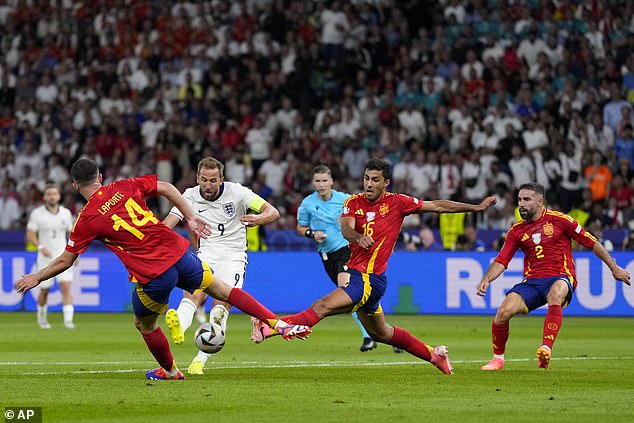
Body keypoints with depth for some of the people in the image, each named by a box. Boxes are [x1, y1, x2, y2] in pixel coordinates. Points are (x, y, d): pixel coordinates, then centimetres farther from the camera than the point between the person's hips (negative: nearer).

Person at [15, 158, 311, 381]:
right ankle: (279, 324, 11)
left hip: (153, 276, -4)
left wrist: (36, 278, 17)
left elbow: (65, 261, 3)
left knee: (144, 324, 24)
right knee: (224, 291, 18)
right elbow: (166, 188, 7)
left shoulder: (87, 219, -2)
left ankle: (169, 371, 41)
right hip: (178, 253, 4)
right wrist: (190, 218, 13)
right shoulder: (125, 187, 7)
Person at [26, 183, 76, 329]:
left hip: (63, 256, 1)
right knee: (44, 290, 8)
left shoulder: (66, 213, 4)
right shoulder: (37, 213, -5)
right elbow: (30, 235, -6)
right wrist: (41, 247, -22)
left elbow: (71, 233, 17)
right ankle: (42, 317, 33)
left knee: (66, 287, -15)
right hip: (45, 257, -1)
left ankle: (68, 320, -20)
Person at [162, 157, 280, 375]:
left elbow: (273, 212, -11)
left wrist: (260, 218, -35)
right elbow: (168, 223, -11)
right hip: (206, 254, 2)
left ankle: (200, 360, -16)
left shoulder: (236, 191, -7)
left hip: (233, 255, -1)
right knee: (192, 294, -26)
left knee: (221, 306, -18)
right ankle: (179, 328, -55)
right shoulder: (191, 196, -1)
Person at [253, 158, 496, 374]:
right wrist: (358, 237, -37)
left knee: (323, 306, -21)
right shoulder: (354, 202, 5)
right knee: (381, 333, 22)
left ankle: (270, 327, -33)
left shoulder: (396, 203, -4)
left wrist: (477, 207, 5)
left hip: (371, 279, -7)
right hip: (357, 274, 7)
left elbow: (437, 206, 4)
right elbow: (346, 228, -13)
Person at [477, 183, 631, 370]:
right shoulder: (516, 231, 9)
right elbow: (501, 261, 6)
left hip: (560, 278, -3)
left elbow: (591, 242, 5)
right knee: (504, 311, -20)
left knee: (555, 294, -40)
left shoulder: (559, 220, -1)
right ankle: (498, 358, 3)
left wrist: (614, 268, 7)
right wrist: (486, 280, -13)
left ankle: (546, 349, -50)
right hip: (532, 281, 4)